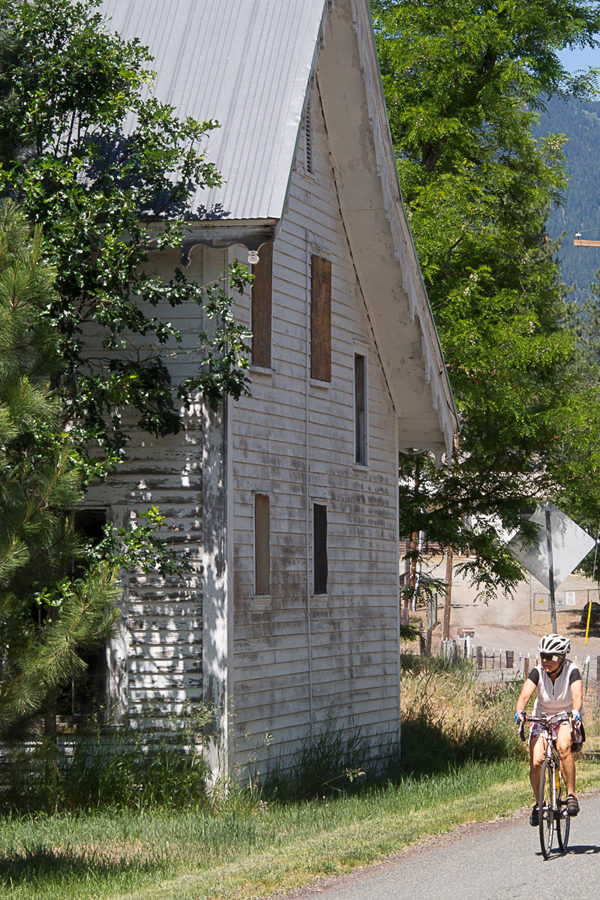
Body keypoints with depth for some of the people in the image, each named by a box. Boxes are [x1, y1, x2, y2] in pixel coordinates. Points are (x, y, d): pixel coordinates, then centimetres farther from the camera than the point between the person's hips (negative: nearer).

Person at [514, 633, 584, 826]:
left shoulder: (572, 671, -20)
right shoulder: (537, 672, -16)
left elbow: (577, 696, -35)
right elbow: (524, 695, -28)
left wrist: (575, 712, -56)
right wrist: (519, 711, -49)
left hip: (566, 718, -2)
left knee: (563, 746, -34)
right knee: (536, 762, -16)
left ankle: (571, 794, -21)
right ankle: (538, 803, 8)